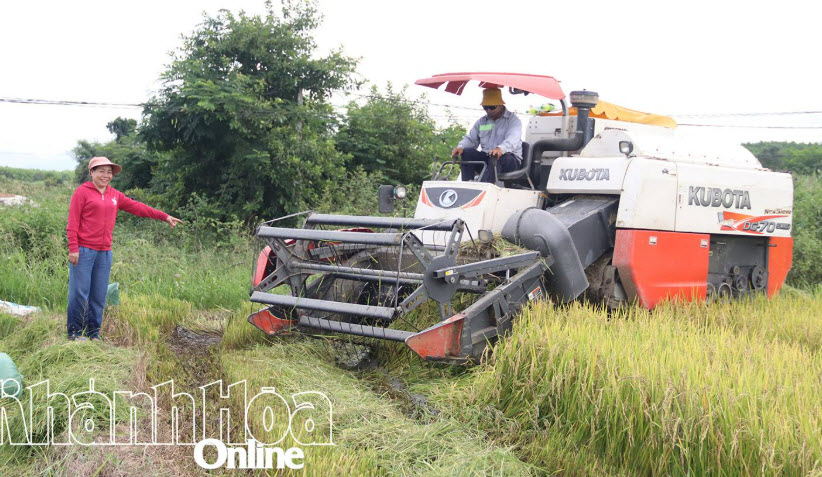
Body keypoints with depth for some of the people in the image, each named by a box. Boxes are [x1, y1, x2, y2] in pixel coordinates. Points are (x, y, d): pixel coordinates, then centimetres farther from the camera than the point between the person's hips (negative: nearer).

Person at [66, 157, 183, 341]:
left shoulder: (115, 195, 16)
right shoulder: (83, 191, -2)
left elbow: (137, 207, 19)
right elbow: (73, 222, -6)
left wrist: (165, 217, 17)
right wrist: (73, 248, -13)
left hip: (104, 253, 6)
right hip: (84, 250, -6)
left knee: (99, 296, 8)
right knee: (80, 292, -3)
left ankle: (93, 332, 17)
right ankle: (75, 331, 8)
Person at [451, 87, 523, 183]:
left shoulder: (512, 119, 1)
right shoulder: (481, 121, 19)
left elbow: (512, 139, -18)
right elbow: (471, 138, 18)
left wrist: (500, 149, -42)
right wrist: (460, 147, -8)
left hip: (510, 158, -5)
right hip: (486, 158, 5)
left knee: (496, 157, -38)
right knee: (467, 152, -20)